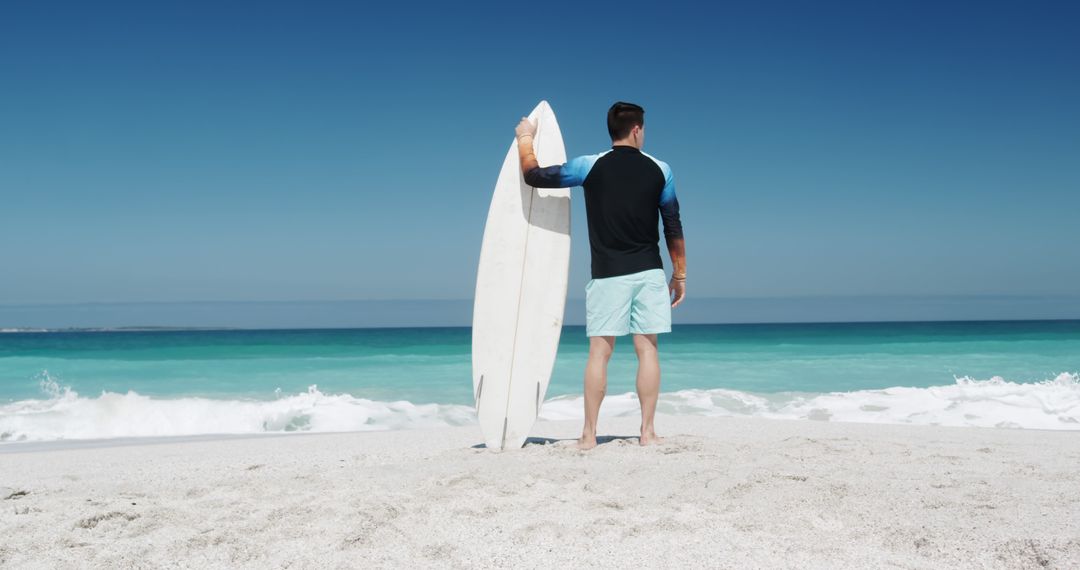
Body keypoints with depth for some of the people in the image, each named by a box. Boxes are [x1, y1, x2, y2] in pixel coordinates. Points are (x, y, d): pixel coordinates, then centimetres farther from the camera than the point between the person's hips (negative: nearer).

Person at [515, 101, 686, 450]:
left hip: (607, 274, -1)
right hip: (649, 272, 1)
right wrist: (680, 274, 13)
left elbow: (533, 176, 2)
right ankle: (648, 431, 5)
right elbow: (673, 227, 5)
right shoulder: (659, 169, 3)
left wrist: (525, 139, 19)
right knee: (648, 349, 4)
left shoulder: (591, 166, -2)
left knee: (599, 352, 2)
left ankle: (589, 433, 4)